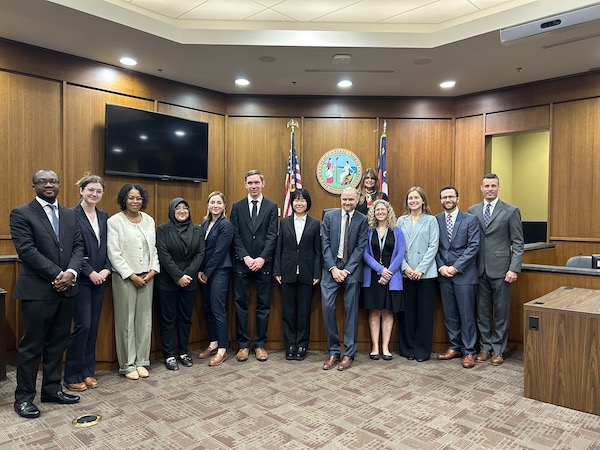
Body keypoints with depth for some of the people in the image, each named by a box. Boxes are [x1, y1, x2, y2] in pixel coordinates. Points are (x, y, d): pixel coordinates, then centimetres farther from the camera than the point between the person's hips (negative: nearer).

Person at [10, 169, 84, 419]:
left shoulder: (70, 214, 12)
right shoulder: (21, 213, -4)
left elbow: (78, 246, 7)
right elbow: (27, 250, -13)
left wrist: (71, 272, -10)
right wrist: (57, 275, -17)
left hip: (66, 288, 5)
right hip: (37, 290, -5)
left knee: (57, 343, 13)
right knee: (31, 346, 4)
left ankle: (52, 389, 26)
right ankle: (24, 396, 18)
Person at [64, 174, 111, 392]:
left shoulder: (104, 216, 10)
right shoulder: (72, 215, -9)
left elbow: (108, 248, 10)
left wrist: (106, 269, -5)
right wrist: (90, 272, -15)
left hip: (99, 278, 6)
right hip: (81, 279, -6)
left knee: (93, 326, 11)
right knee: (82, 325, -4)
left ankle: (88, 370, 22)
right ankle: (72, 375, 11)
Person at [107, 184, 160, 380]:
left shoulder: (149, 220, 11)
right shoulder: (114, 221, -4)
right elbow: (114, 253, -9)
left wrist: (153, 270, -2)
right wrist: (132, 276, -12)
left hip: (147, 277, 5)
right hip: (125, 277, -4)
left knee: (145, 319, 7)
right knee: (126, 321, 2)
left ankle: (141, 361, 18)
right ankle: (127, 364, 14)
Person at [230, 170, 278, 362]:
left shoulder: (271, 207, 4)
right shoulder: (237, 207, 7)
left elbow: (272, 236, -3)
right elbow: (235, 236, 1)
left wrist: (262, 258, -13)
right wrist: (245, 257, -11)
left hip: (263, 263, -1)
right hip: (242, 263, 1)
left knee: (263, 305, 5)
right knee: (240, 304, 4)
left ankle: (260, 344, 17)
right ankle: (243, 344, 16)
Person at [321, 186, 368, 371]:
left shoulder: (362, 219, 2)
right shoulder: (329, 216, 5)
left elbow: (361, 247, -3)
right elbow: (325, 244, 1)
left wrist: (346, 270, -11)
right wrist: (333, 268, -8)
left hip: (352, 268, -1)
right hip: (331, 267, 1)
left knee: (351, 310, 3)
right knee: (327, 306, -6)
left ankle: (349, 354, 12)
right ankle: (333, 351, 7)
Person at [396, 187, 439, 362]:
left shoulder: (431, 220, 3)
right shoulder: (401, 221, 9)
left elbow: (433, 246, -3)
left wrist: (420, 269, -11)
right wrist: (405, 268, -8)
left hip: (426, 273, -1)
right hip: (405, 273, 2)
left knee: (425, 312, 2)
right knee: (407, 311, 5)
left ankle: (422, 350, 13)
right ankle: (407, 348, 17)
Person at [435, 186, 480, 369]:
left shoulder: (470, 220, -2)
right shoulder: (435, 220, 5)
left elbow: (473, 247, -8)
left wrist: (455, 267, -14)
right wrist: (441, 267, -8)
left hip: (464, 274, -3)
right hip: (443, 274, 3)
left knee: (466, 315, 3)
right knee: (449, 314, 12)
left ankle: (468, 352, 14)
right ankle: (454, 347, 25)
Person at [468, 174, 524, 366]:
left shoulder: (511, 211, -1)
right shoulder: (472, 211, 8)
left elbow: (518, 243, -3)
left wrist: (514, 269, -11)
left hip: (500, 270, -3)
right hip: (479, 269, 3)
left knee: (501, 312, 6)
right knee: (482, 312, 10)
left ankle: (498, 350, 19)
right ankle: (485, 347, 23)